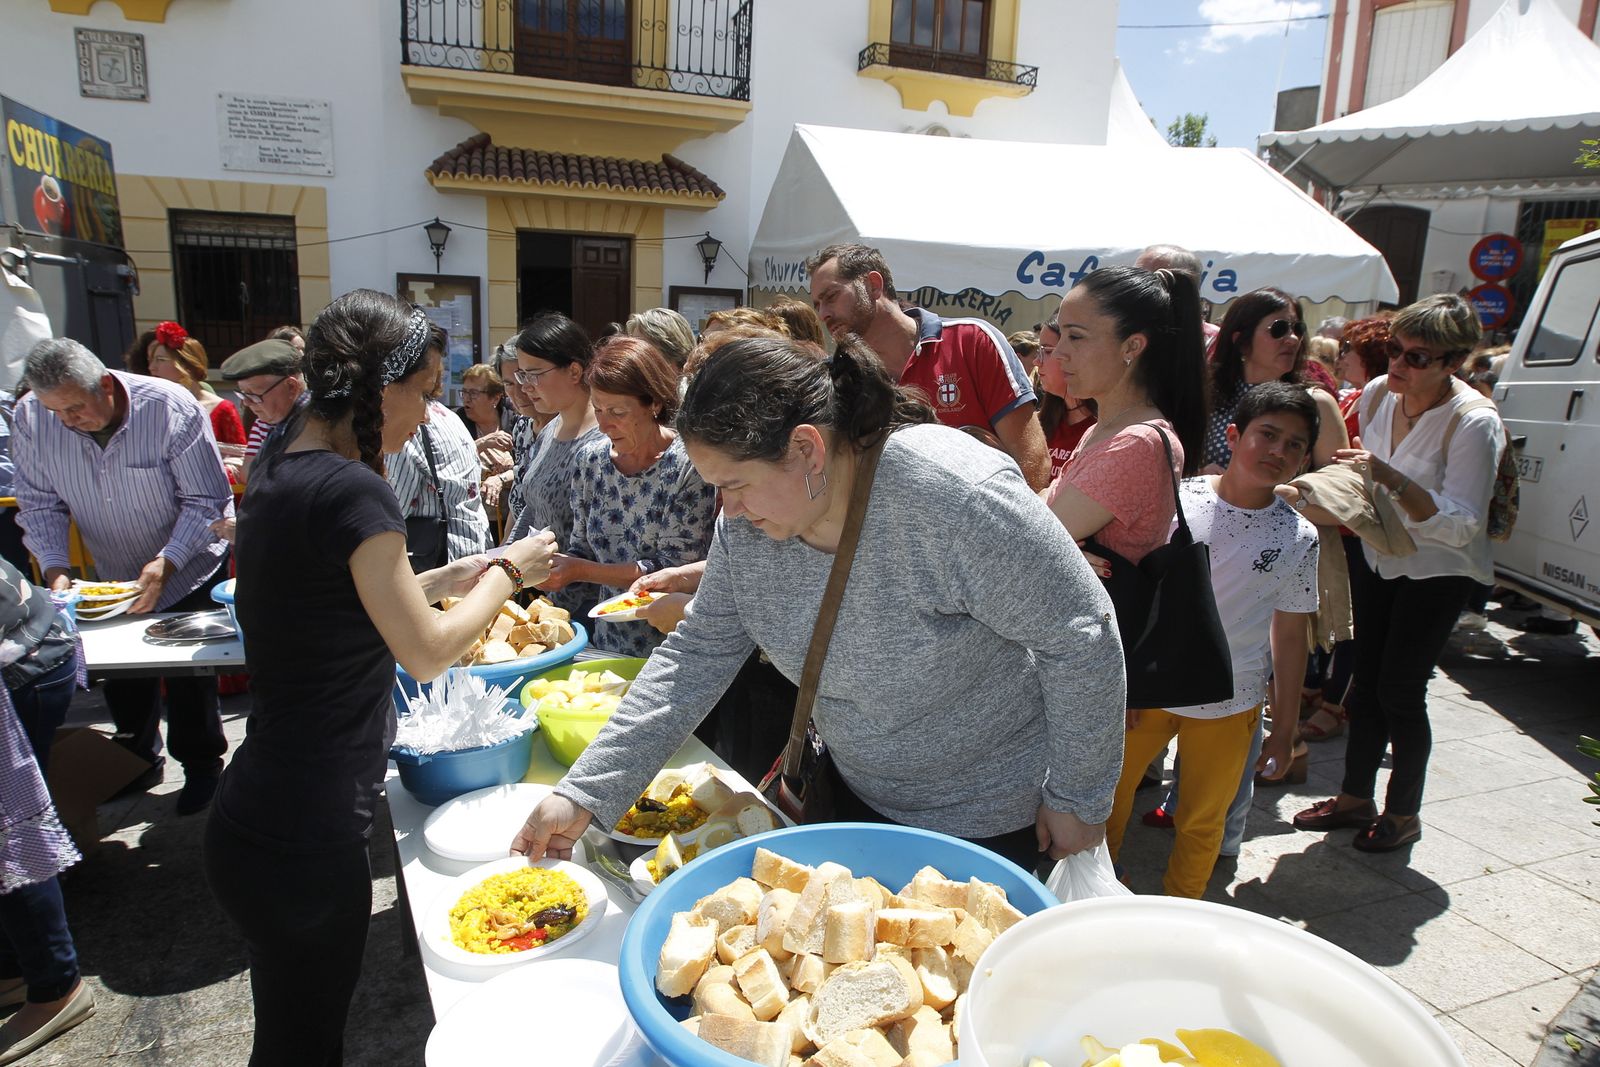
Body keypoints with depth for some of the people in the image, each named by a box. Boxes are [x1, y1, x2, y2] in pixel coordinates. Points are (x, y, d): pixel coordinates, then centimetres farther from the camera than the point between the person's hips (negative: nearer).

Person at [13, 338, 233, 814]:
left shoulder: (170, 407, -24)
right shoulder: (31, 418, -12)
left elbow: (207, 501, -21)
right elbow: (40, 504, -3)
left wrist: (165, 563, -31)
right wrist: (55, 567, -19)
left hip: (189, 573, -4)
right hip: (114, 578, 4)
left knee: (188, 675, 4)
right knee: (121, 676, 15)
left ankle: (201, 766, 25)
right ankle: (138, 761, 38)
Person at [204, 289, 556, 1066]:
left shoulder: (280, 474, 6)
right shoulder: (351, 490, -22)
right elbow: (427, 654, -15)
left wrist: (445, 579, 14)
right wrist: (508, 572, -2)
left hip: (261, 820, 9)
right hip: (302, 843, -8)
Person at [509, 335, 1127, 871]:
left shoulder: (955, 494, -33)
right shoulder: (747, 523, -12)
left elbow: (1082, 640, -23)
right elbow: (698, 656, -7)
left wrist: (1077, 799, -12)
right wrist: (584, 793, -13)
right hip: (857, 797, 6)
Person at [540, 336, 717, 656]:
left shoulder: (687, 466, -14)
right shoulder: (588, 459, 4)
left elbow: (675, 571, -15)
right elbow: (582, 548, 12)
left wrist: (582, 570, -19)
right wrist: (556, 567, -10)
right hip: (606, 643, 5)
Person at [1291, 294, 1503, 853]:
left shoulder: (1474, 424, -23)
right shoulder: (1378, 394, -6)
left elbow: (1461, 524, -30)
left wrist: (1390, 478, -39)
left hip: (1437, 572, -6)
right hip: (1379, 559, 6)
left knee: (1400, 692, -1)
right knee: (1366, 682, 12)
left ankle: (1404, 814, 20)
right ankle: (1356, 797, 27)